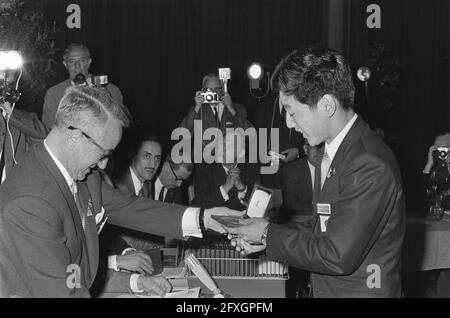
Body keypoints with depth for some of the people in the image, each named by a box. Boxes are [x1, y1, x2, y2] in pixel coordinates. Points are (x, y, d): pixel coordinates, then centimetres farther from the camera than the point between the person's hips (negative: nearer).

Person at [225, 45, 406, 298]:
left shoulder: (371, 168, -25)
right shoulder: (333, 150, 5)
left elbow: (338, 257, -24)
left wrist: (269, 234, -14)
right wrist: (268, 237, 1)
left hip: (360, 290, -8)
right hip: (326, 287, 8)